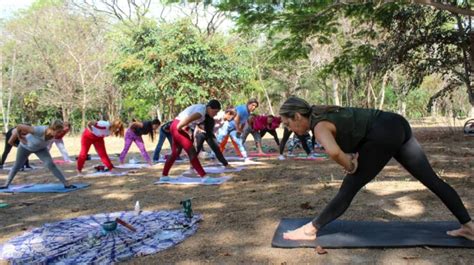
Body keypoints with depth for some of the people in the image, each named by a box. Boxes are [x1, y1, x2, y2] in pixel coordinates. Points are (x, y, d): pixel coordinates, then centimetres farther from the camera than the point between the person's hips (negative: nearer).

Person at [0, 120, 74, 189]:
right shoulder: (39, 130, -46)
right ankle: (6, 184, 37)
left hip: (40, 148, 2)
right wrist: (20, 138, -21)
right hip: (25, 146, -2)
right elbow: (19, 126, -37)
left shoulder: (54, 134, -31)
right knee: (17, 166, 16)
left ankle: (66, 184, -14)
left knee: (51, 165, -15)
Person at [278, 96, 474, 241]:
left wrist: (350, 166, -15)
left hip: (385, 134, -10)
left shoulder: (319, 126, -13)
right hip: (398, 125, 10)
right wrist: (351, 157, 6)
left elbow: (333, 152, -35)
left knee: (350, 186, -5)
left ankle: (310, 230, 3)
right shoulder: (322, 114, 14)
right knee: (432, 179, 15)